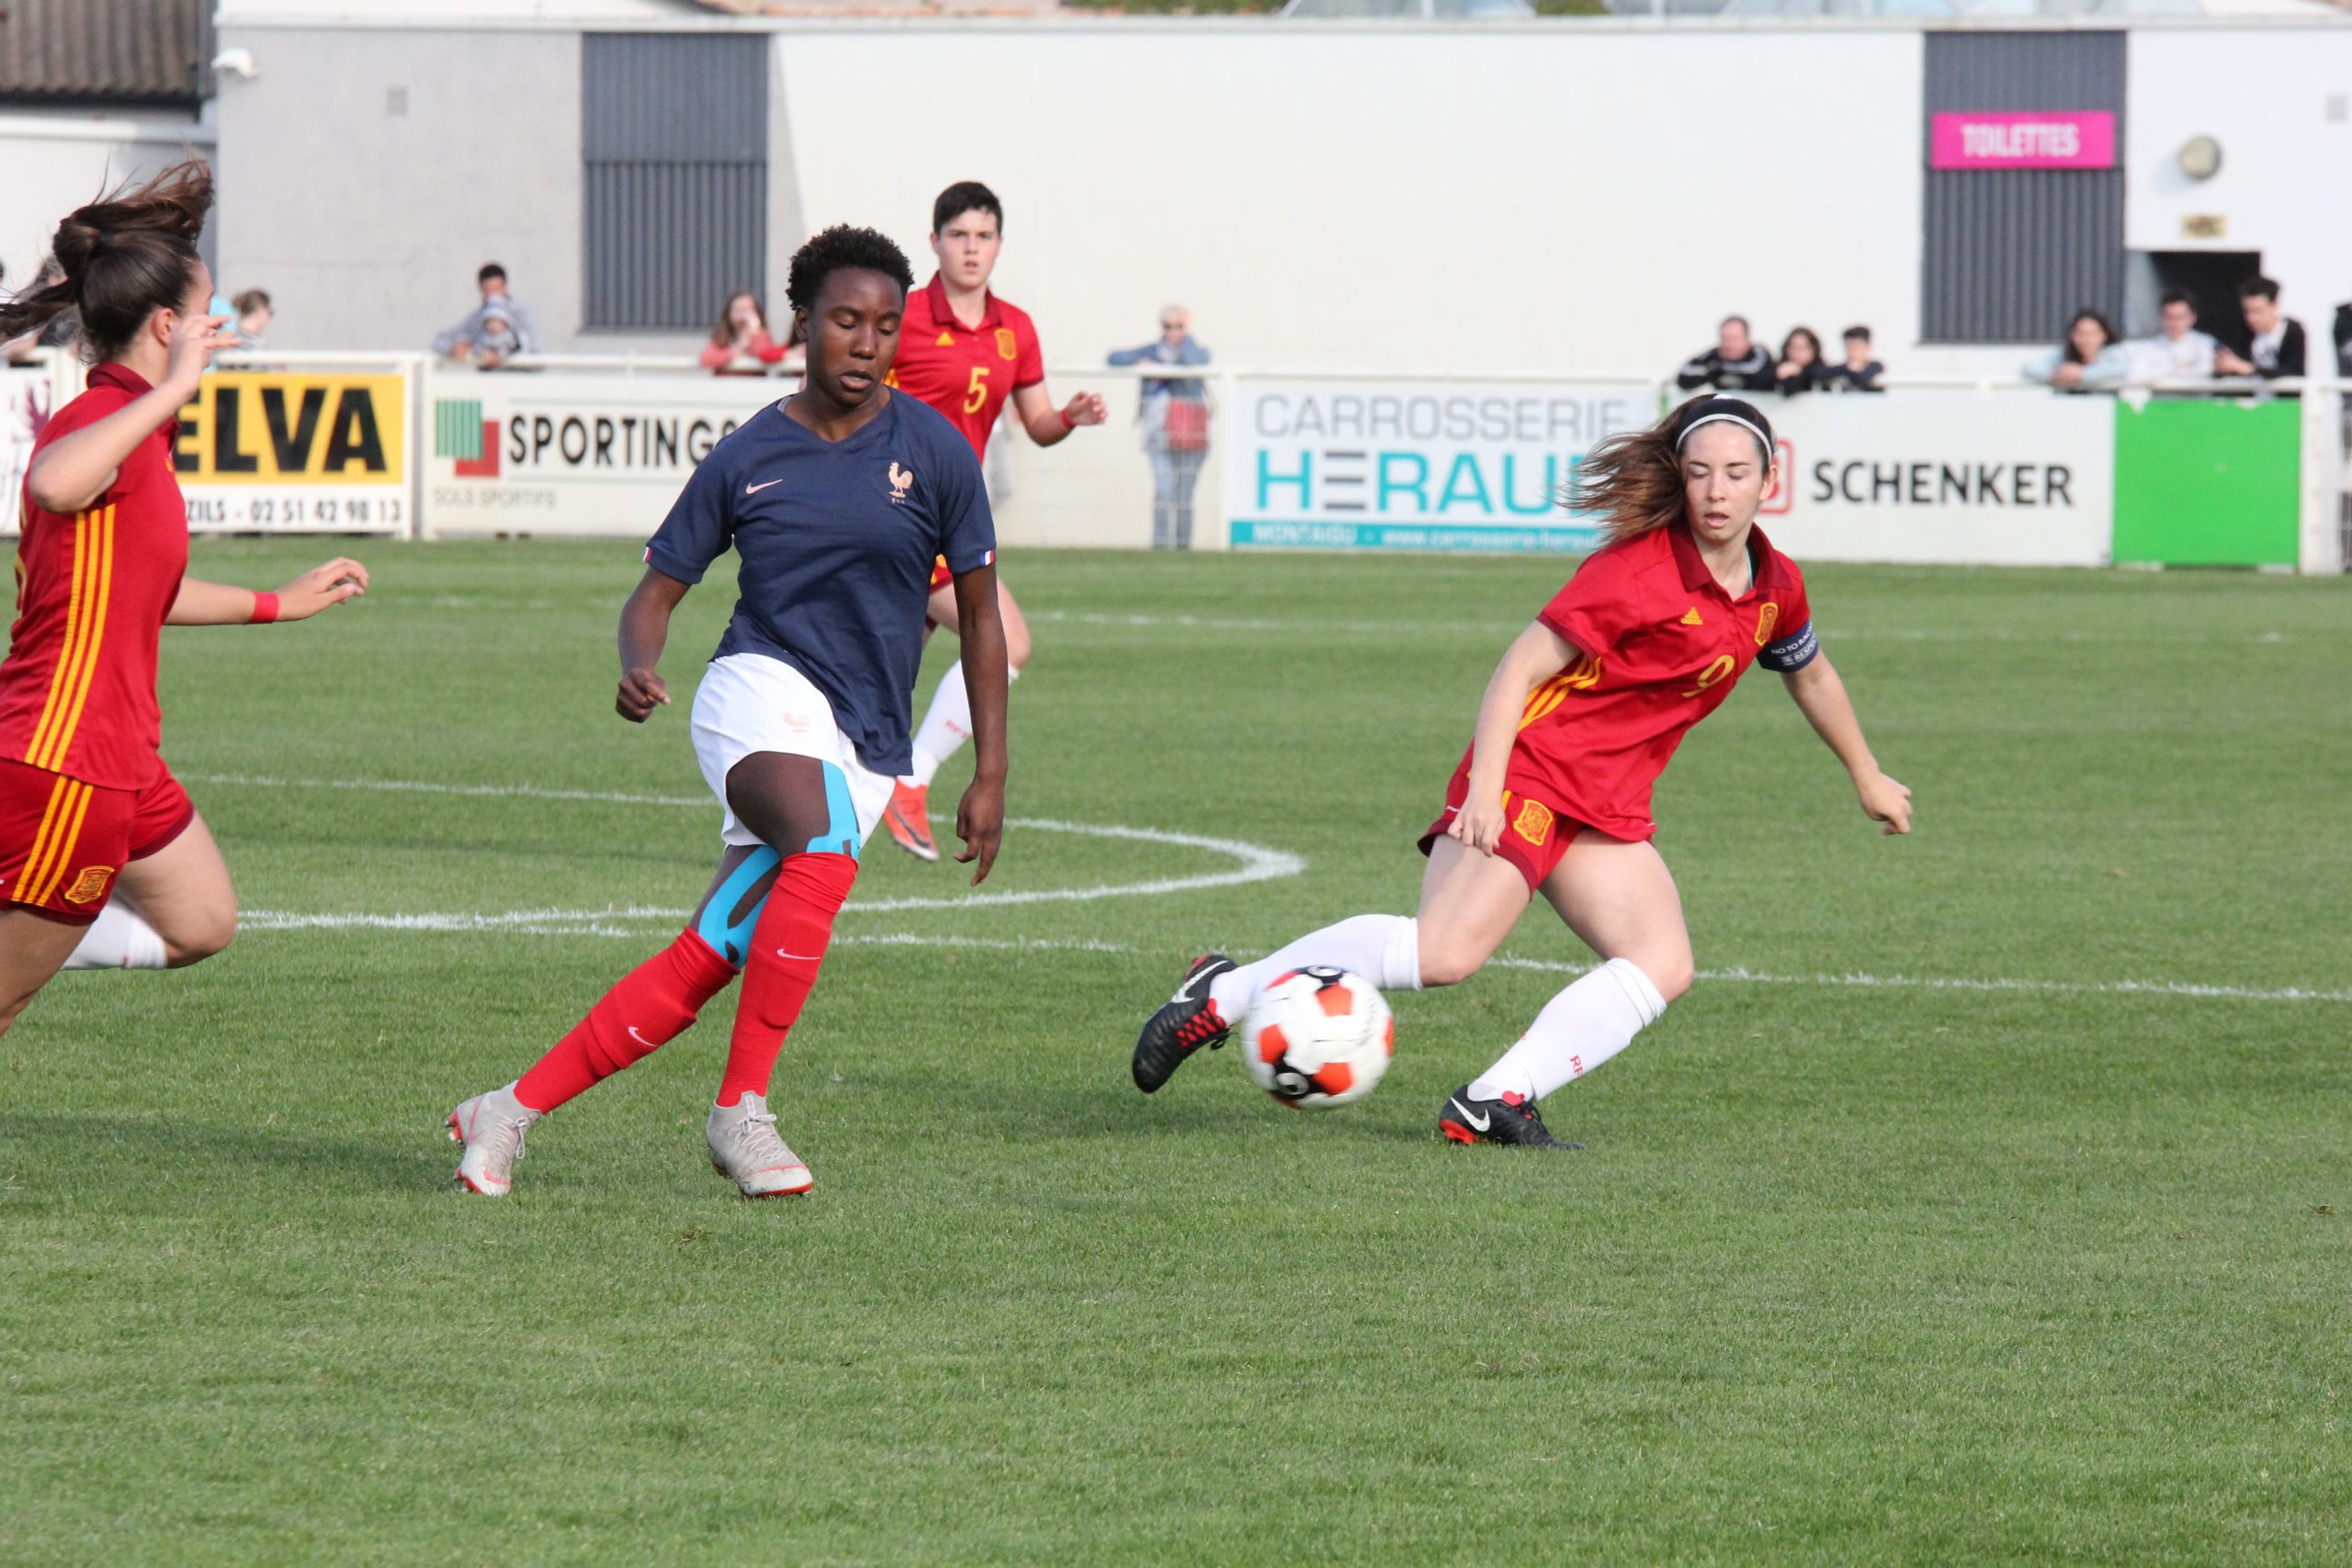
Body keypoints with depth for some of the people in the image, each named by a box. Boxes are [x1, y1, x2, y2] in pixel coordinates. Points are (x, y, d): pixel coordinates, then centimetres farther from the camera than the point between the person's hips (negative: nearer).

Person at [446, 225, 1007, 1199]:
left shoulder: (935, 453, 3)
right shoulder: (747, 458, 3)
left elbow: (980, 615, 9)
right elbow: (657, 591, 9)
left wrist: (990, 778, 5)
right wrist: (639, 670, -15)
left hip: (864, 750, 2)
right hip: (764, 690, -2)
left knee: (702, 964, -7)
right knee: (824, 852, -35)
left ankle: (511, 1112, 4)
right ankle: (740, 1109, -27)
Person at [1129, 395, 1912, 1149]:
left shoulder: (1776, 587, 7)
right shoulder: (1638, 569, -16)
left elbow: (1811, 674, 29)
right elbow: (1521, 667, -17)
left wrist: (1867, 776, 41)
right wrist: (1484, 790, -28)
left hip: (1610, 810, 8)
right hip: (1530, 768, -8)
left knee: (1663, 965, -14)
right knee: (1448, 950, -24)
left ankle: (1496, 1100, -16)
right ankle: (1224, 993, -11)